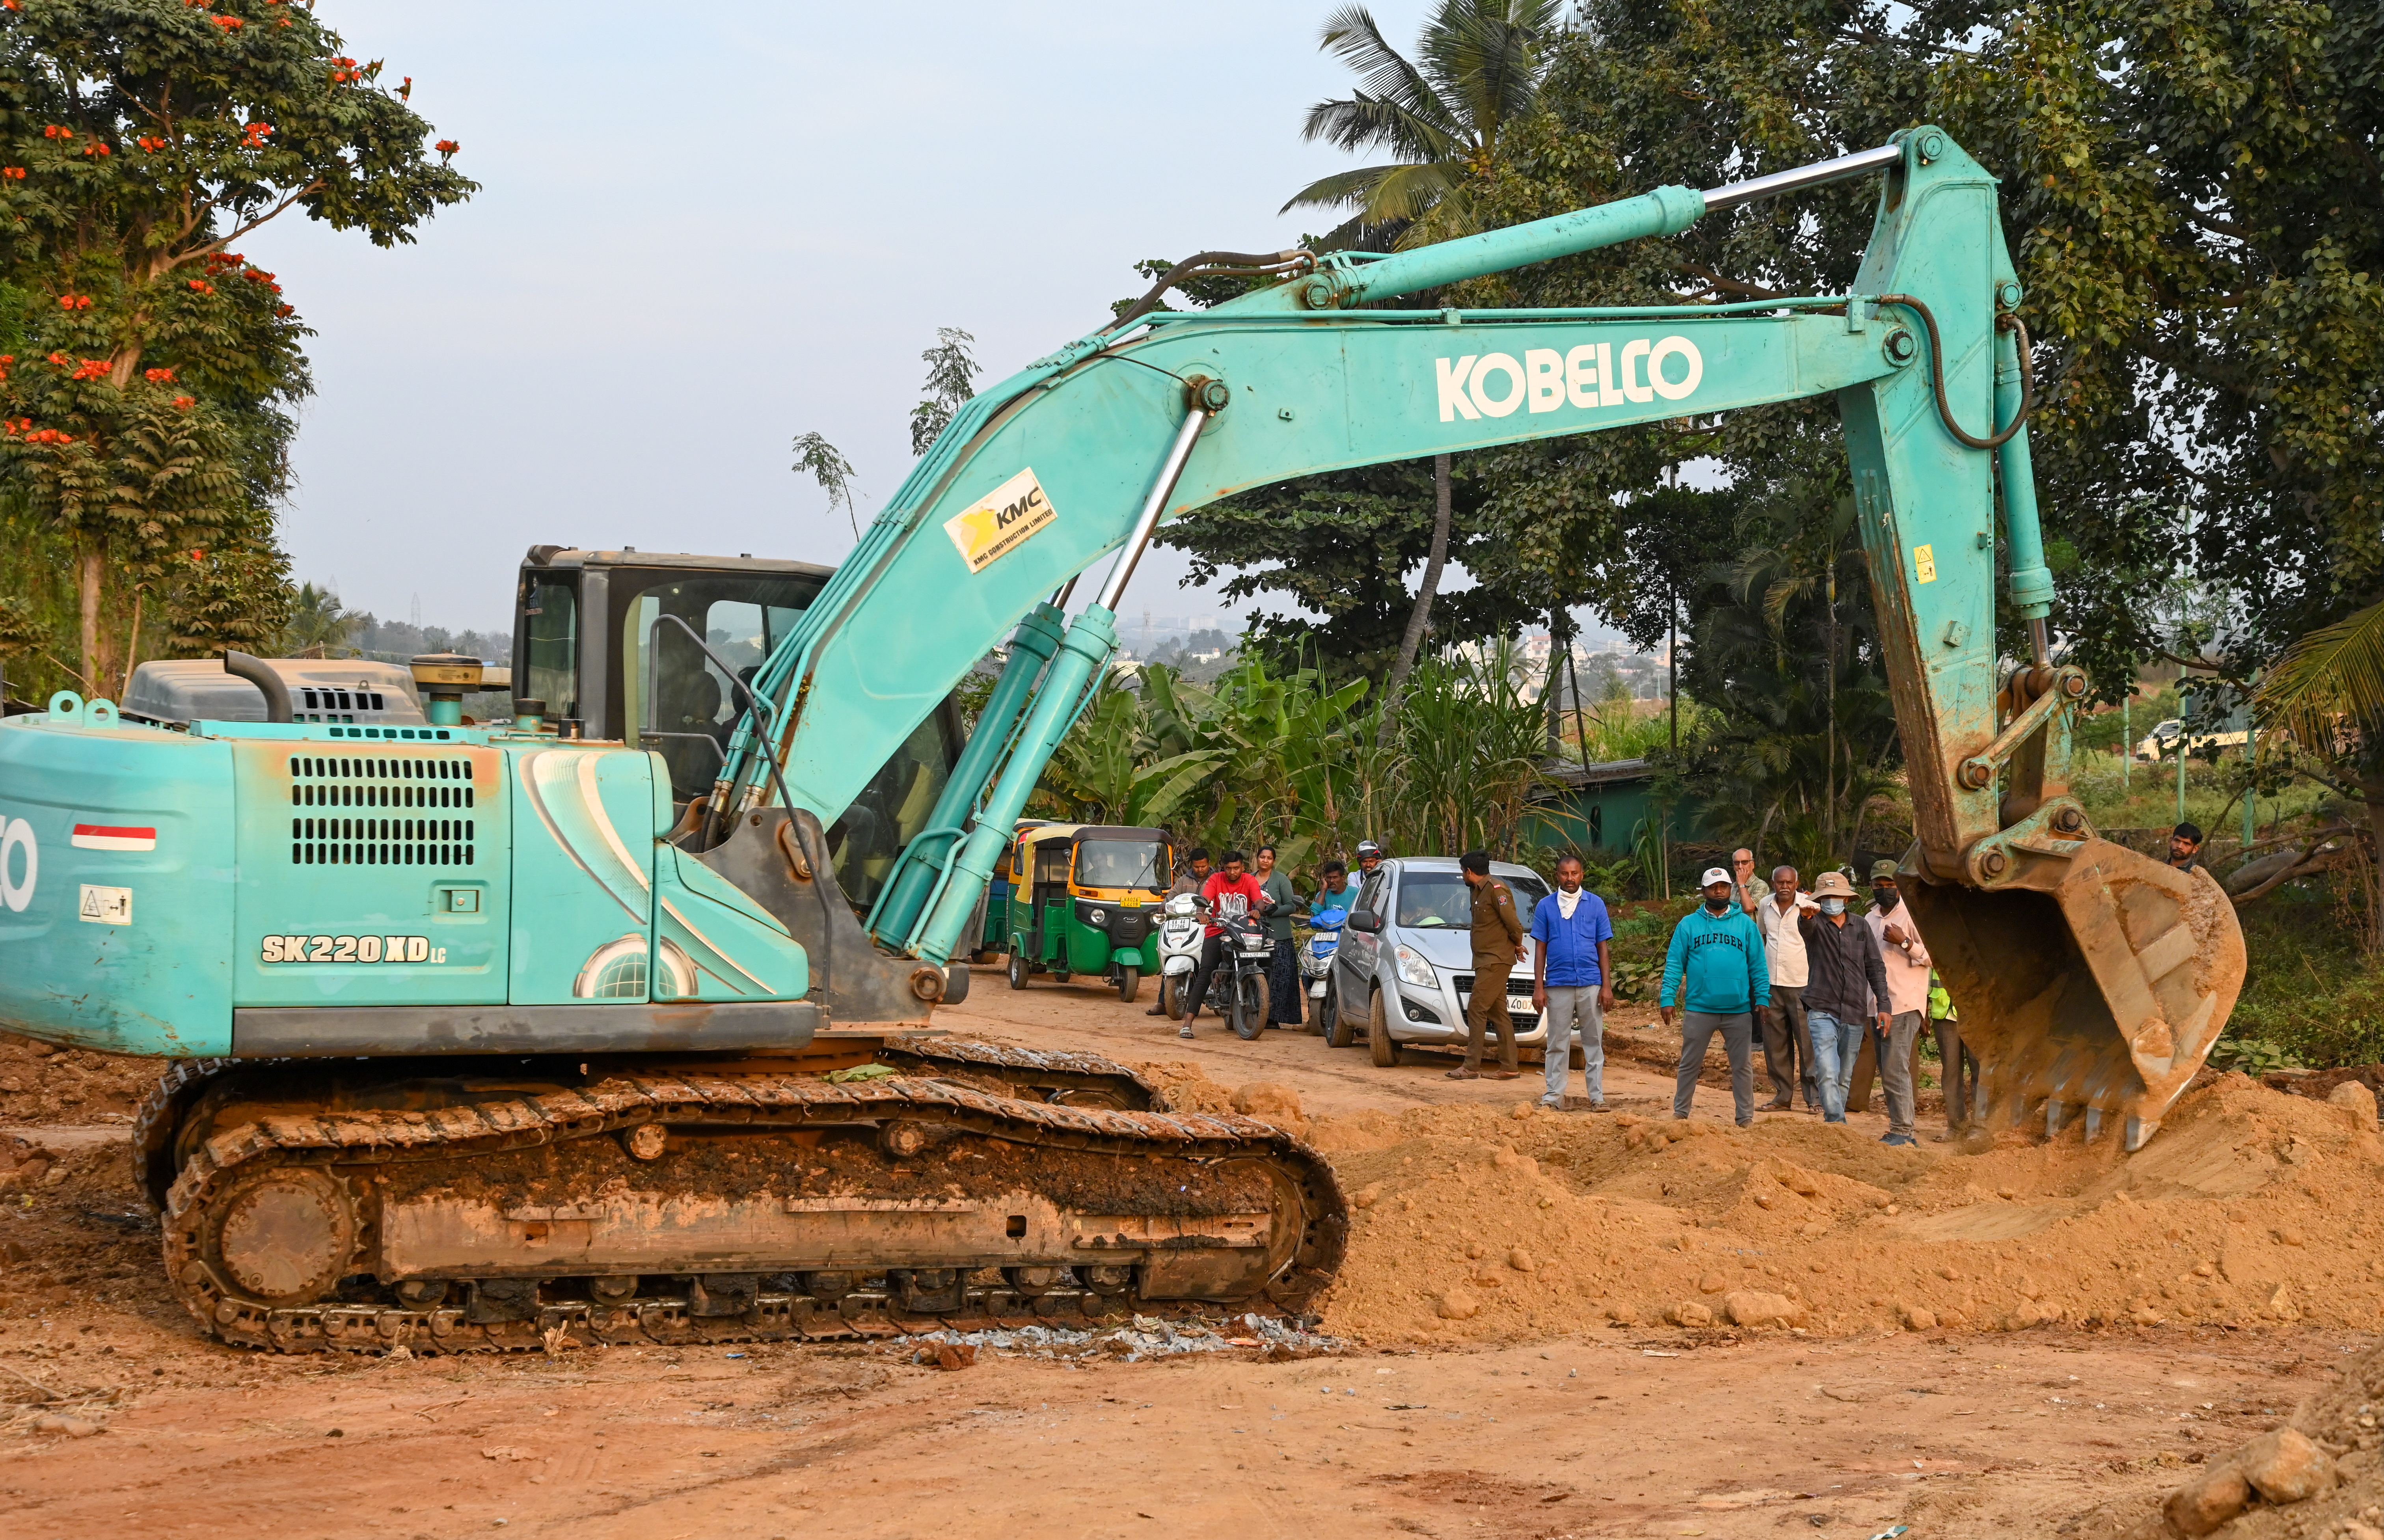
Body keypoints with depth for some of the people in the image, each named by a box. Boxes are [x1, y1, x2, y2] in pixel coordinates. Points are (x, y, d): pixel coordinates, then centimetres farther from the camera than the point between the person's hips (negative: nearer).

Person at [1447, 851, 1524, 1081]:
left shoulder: (1495, 889, -15)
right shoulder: (1480, 891, 16)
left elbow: (1513, 922, -18)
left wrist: (1517, 943, 0)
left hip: (1495, 961, -10)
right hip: (1487, 961, 10)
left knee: (1476, 1009, -12)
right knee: (1499, 1013, 9)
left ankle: (1472, 1066, -13)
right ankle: (1509, 1067, 11)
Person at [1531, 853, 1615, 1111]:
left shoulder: (1595, 904, 7)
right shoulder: (1545, 906, 7)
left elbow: (1603, 949, 7)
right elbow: (1540, 949, 7)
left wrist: (1606, 987, 0)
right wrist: (1538, 988, 0)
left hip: (1591, 984, 0)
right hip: (1558, 984, 0)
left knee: (1594, 1042, 2)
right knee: (1557, 1042, 3)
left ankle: (1597, 1096, 4)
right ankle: (1554, 1095, 7)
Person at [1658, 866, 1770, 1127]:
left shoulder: (1746, 924, 6)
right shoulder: (1689, 925, 4)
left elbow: (1758, 966, 5)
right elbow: (1674, 965, 2)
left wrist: (1762, 998, -5)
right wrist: (1667, 999, -7)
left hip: (1739, 1010, 0)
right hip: (1699, 1008, 0)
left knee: (1742, 1066, 6)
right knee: (1689, 1065, 6)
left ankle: (1745, 1118, 13)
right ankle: (1680, 1113, 16)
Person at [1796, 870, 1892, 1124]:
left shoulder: (1861, 927, 10)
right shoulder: (1815, 923, 0)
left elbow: (1875, 967, 11)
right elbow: (1805, 926, -26)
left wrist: (1884, 1005, 2)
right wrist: (1806, 915, -51)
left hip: (1854, 1013, 4)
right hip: (1822, 1010, -4)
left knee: (1845, 1078, 10)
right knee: (1827, 1074, -18)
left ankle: (1834, 1123, 21)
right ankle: (1838, 1126, -23)